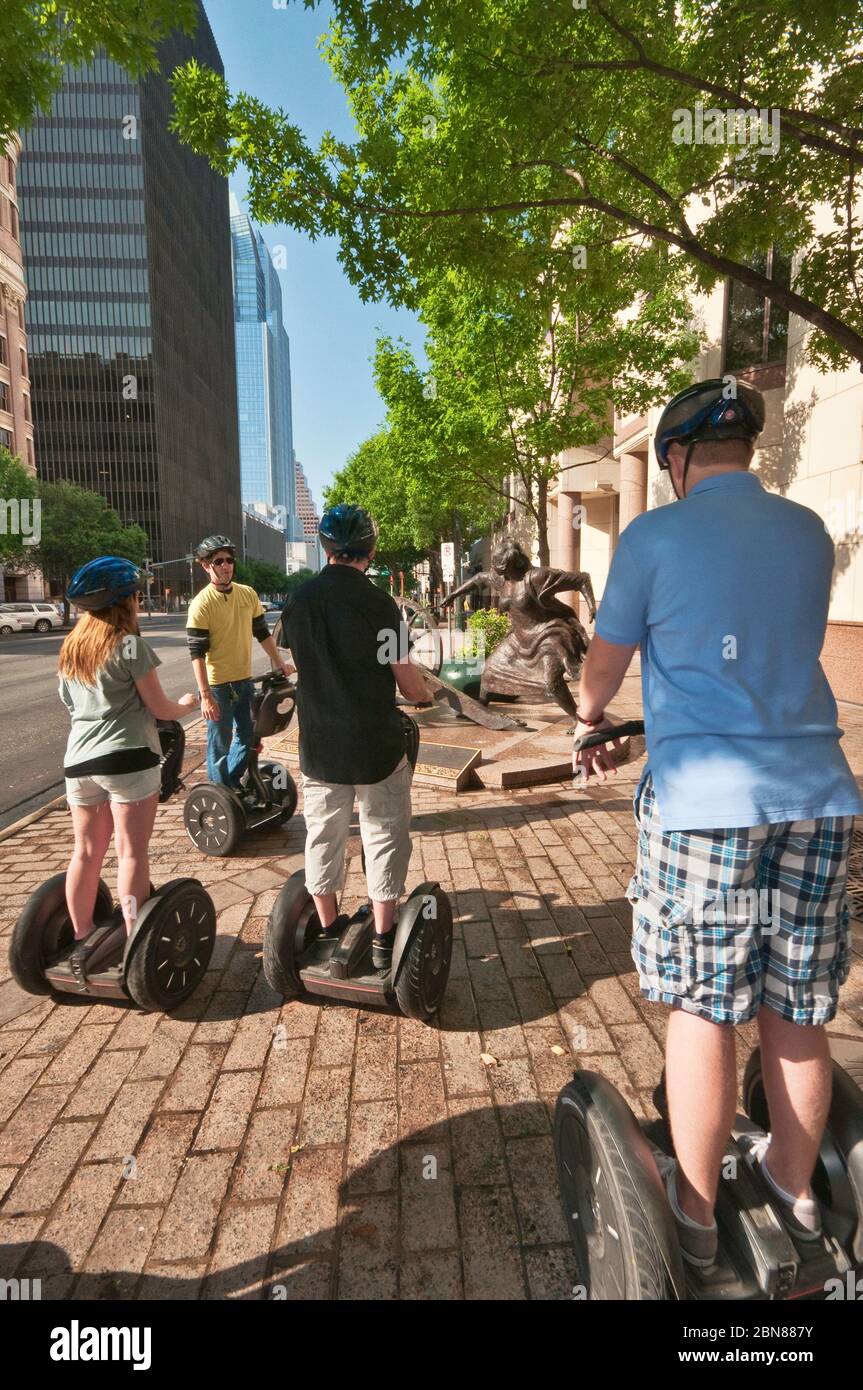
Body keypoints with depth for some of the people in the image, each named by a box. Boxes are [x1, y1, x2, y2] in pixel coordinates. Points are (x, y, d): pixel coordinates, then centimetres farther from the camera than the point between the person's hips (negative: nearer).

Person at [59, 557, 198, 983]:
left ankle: (81, 943, 21)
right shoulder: (130, 645, -8)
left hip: (78, 760, 7)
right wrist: (186, 704, 15)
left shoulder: (70, 649, 14)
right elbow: (160, 708, -5)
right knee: (131, 853, -2)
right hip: (127, 759, -6)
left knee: (87, 854, 13)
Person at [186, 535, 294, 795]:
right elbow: (197, 653, -17)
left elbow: (262, 633, 13)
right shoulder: (202, 603, -15)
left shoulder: (248, 594, 2)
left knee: (248, 736, 18)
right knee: (220, 744, 5)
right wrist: (205, 696, -21)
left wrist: (280, 664, 13)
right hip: (218, 685, -6)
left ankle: (233, 782, 37)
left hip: (245, 680, 6)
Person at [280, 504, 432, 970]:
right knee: (384, 838, 10)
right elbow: (410, 686, -11)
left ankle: (328, 930, 30)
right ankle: (382, 940, 18)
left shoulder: (297, 600, -1)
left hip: (318, 744, 4)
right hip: (376, 745, -4)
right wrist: (425, 693, 12)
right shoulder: (377, 603, -15)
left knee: (323, 836, 17)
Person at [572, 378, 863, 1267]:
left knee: (703, 1011, 7)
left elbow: (603, 667, 5)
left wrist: (586, 730, 26)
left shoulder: (653, 536, -2)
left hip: (704, 798, -4)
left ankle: (695, 1211, 23)